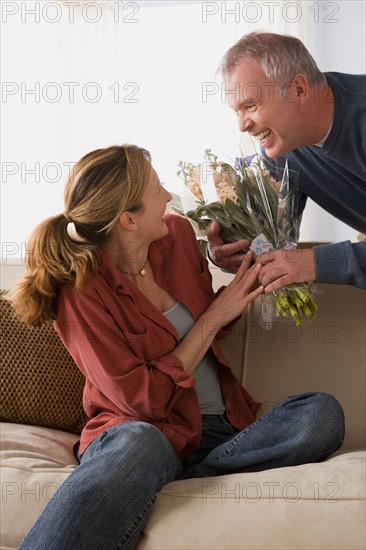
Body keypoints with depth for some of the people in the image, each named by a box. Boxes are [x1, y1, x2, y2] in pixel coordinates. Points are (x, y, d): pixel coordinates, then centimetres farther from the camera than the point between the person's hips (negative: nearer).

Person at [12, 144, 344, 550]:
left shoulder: (177, 233, 5)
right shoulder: (79, 291, -11)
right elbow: (142, 399, -15)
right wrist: (214, 317, -13)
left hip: (222, 428, 6)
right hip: (139, 427, -6)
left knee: (323, 413, -23)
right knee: (139, 443, -43)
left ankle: (168, 481, -25)